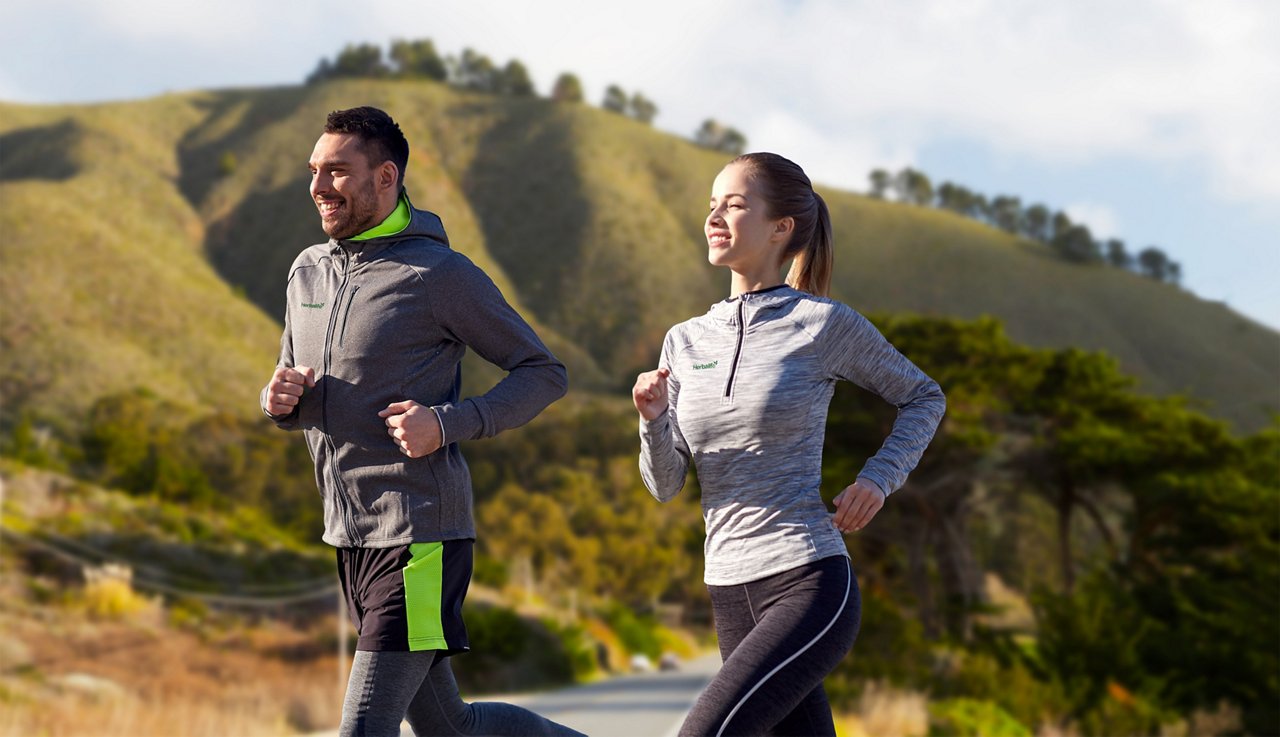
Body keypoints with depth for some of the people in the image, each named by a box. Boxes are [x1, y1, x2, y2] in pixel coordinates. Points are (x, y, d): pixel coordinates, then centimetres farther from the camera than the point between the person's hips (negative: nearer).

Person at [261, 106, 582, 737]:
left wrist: (448, 422, -19)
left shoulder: (438, 274, -9)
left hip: (420, 539, -8)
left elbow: (544, 372, -5)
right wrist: (280, 400, -2)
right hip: (352, 536, 8)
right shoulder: (308, 271, 12)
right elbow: (293, 398, 23)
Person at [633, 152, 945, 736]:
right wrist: (654, 419, -11)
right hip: (732, 597, 6)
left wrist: (877, 479, -4)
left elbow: (923, 398, 12)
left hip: (810, 584, -6)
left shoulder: (825, 324, -2)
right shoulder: (684, 342, 11)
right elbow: (665, 485, 9)